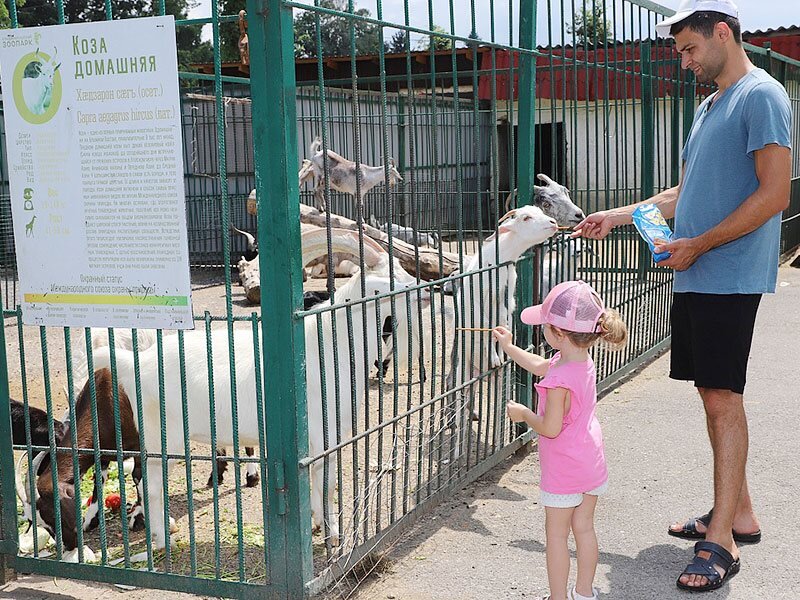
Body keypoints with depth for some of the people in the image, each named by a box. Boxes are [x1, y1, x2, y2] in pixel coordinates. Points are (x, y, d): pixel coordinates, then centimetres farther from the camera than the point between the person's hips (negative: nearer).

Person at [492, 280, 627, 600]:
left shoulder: (559, 379, -28)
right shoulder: (583, 361, 0)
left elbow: (550, 428, -25)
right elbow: (539, 366, 19)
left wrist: (523, 414, -8)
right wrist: (508, 347, 26)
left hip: (564, 470, -8)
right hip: (592, 462, 8)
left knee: (556, 534, 6)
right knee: (584, 528, 18)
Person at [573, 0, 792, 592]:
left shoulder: (762, 95, -9)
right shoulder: (710, 106, 20)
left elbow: (774, 194, -17)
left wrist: (697, 245, -15)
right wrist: (618, 216, 21)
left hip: (729, 277, -9)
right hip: (693, 276, 9)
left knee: (724, 397, -8)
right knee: (714, 393, 12)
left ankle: (722, 541, -4)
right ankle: (738, 513, 23)